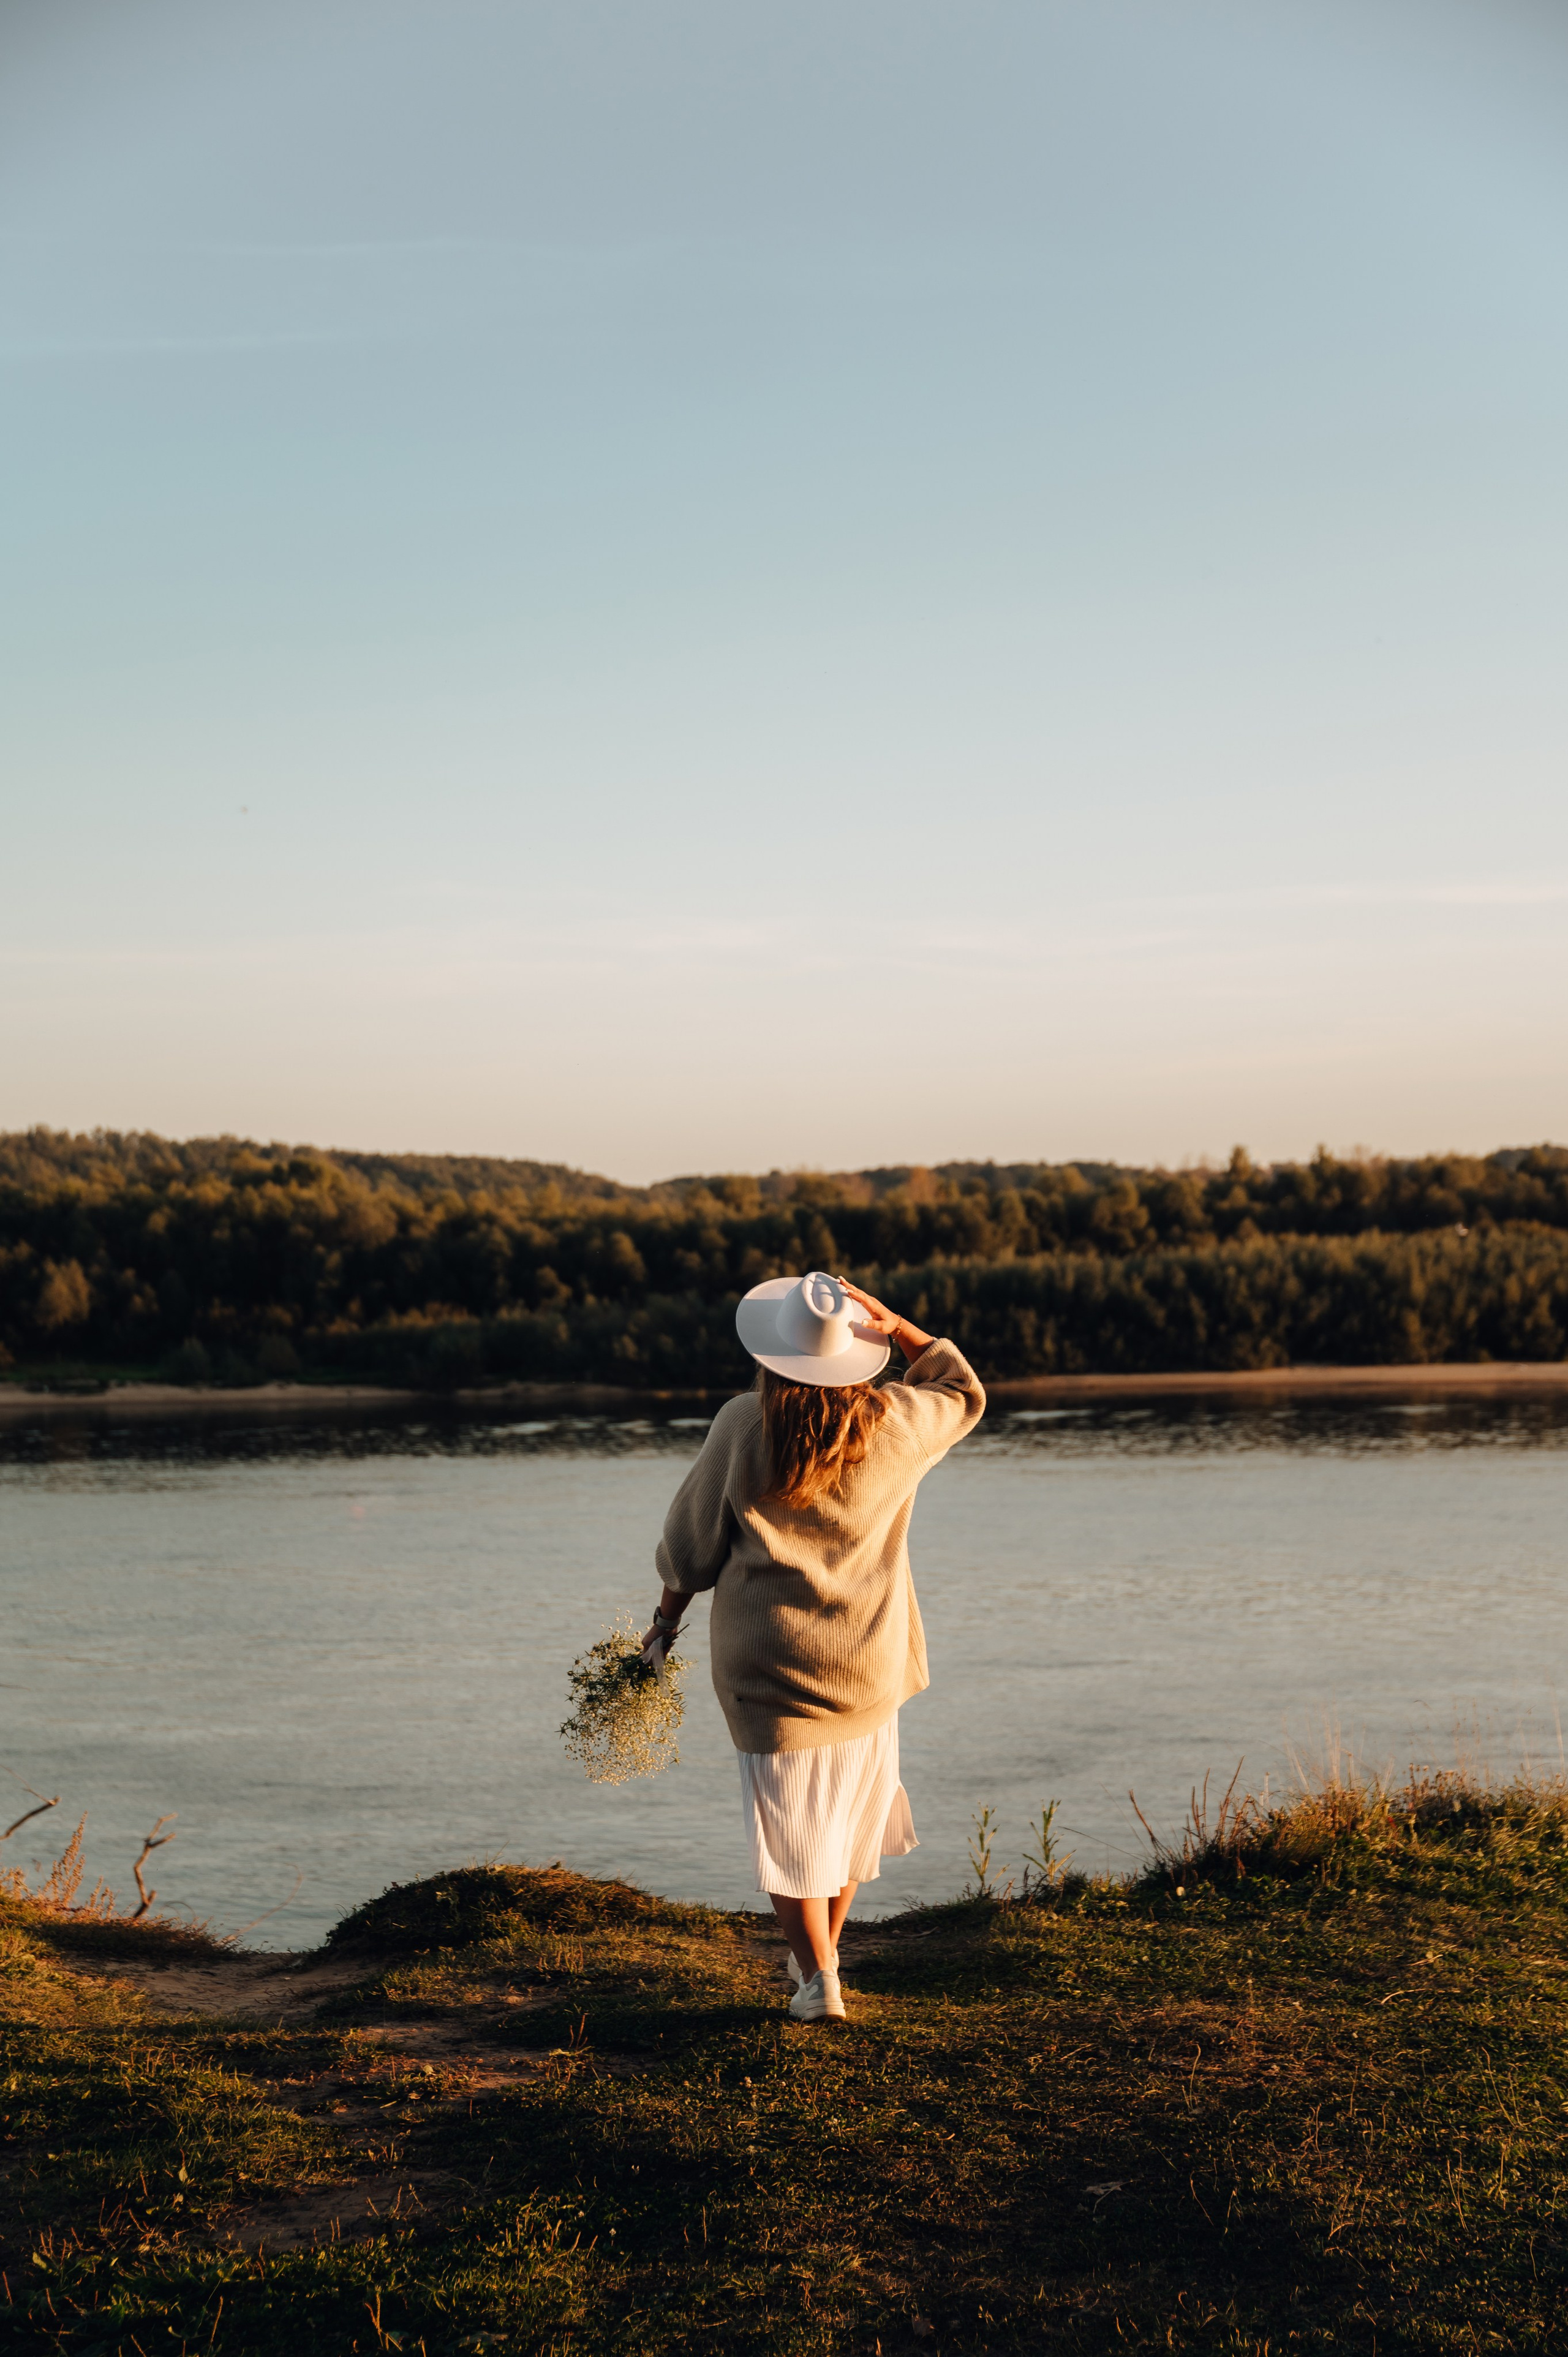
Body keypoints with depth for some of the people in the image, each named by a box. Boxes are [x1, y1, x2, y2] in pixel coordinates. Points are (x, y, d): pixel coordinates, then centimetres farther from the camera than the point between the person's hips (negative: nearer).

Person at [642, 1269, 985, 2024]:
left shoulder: (743, 1427, -11)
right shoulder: (895, 1425, -6)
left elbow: (694, 1538, -2)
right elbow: (963, 1394, 16)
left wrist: (669, 1613, 14)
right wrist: (897, 1328, 3)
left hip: (771, 1663, -3)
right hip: (869, 1662, 3)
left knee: (790, 1825, 5)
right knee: (853, 1814, 21)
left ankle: (818, 1978, -1)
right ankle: (821, 1953, 34)